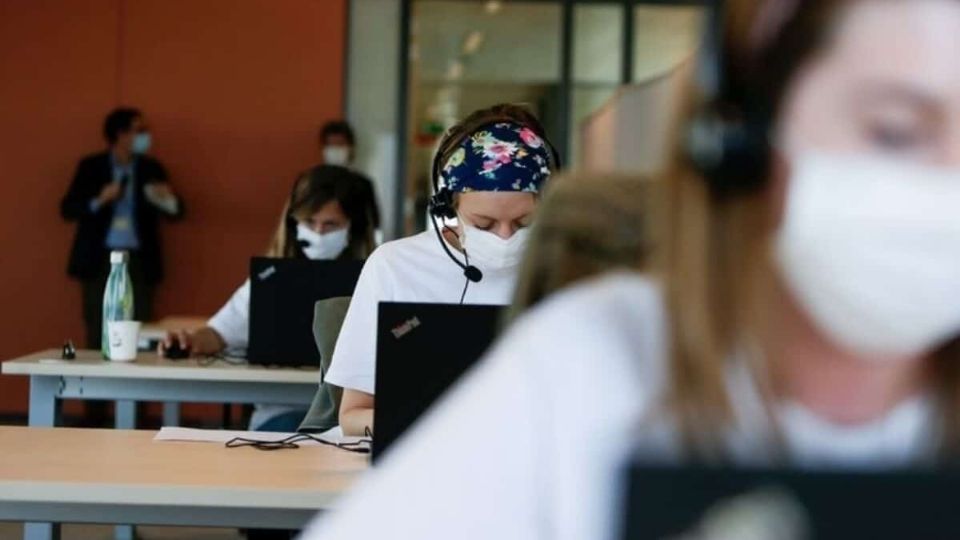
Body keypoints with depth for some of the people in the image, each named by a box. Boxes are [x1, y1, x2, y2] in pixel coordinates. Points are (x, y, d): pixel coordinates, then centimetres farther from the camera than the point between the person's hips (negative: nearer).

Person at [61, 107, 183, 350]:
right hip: (101, 260, -1)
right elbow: (67, 209, 1)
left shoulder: (152, 169, 10)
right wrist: (99, 201, -16)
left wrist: (168, 199, -17)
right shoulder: (91, 166, 5)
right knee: (98, 331, -2)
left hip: (139, 262, 1)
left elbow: (176, 212, 6)